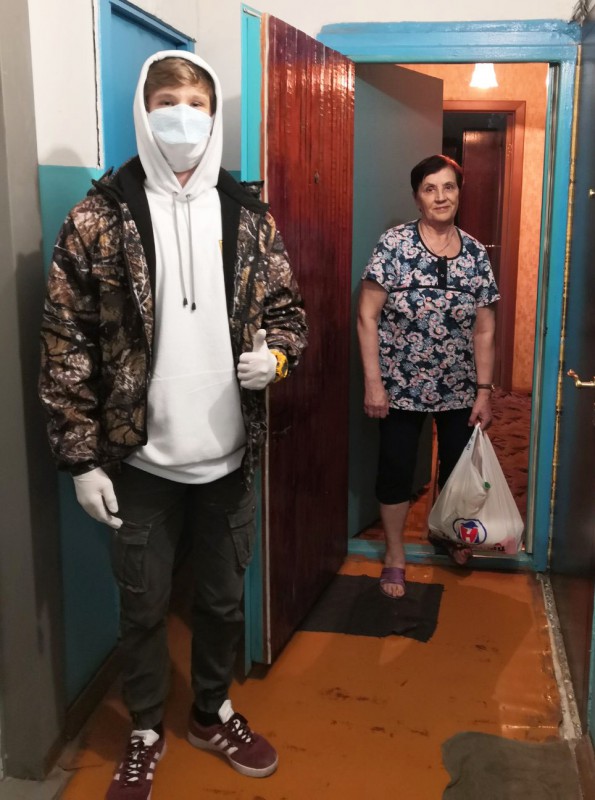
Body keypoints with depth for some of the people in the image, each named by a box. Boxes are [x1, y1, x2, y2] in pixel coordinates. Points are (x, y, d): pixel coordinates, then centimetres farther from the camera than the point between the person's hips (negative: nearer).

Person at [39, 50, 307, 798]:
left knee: (223, 600, 18)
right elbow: (65, 342, -7)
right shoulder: (99, 216, -6)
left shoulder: (248, 215, 3)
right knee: (143, 606, 14)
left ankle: (212, 711, 43)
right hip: (140, 457, -2)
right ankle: (145, 731, 38)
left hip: (228, 454, 3)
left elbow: (286, 308, 11)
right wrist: (81, 457, -8)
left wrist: (275, 355, -12)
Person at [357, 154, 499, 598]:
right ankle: (395, 557, 26)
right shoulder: (394, 244, -9)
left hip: (459, 390, 3)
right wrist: (373, 382, -14)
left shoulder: (476, 253, 1)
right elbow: (367, 316, -10)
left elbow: (484, 329, 3)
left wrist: (484, 390, 0)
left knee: (458, 466, 15)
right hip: (401, 387, -3)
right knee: (396, 469, 6)